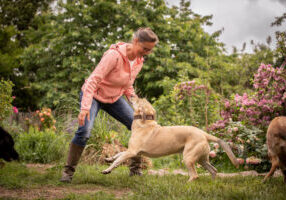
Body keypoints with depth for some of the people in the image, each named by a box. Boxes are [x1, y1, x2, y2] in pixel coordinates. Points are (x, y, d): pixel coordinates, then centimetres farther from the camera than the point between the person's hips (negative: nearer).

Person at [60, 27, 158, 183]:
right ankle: (68, 171, -11)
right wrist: (85, 107, -41)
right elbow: (93, 80, -33)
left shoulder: (139, 60, -5)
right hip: (94, 95, -7)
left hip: (114, 98, 7)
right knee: (84, 131, -26)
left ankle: (135, 170, 10)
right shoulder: (114, 55, -29)